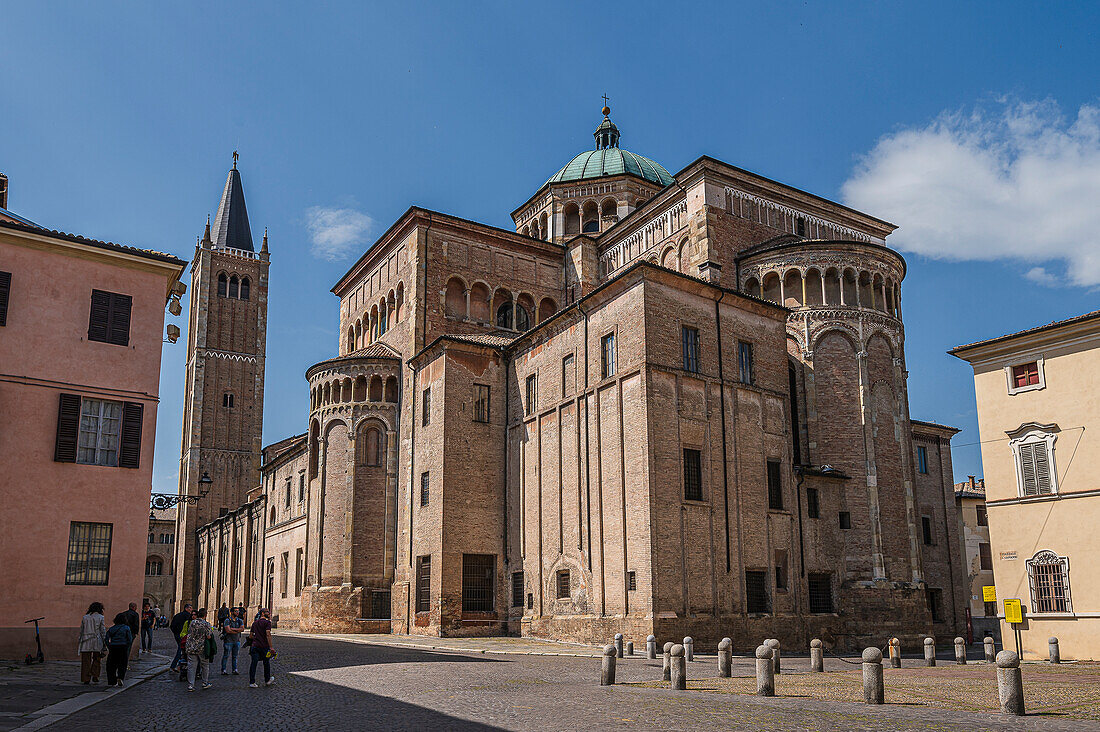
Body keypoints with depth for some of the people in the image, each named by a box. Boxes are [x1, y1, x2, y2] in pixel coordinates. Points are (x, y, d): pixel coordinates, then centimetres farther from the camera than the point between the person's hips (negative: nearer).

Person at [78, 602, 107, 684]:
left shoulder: (85, 617, 10)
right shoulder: (100, 617, 0)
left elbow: (81, 631, 12)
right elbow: (102, 631, -2)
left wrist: (79, 642, 19)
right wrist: (104, 641, 4)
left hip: (86, 642, 2)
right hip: (97, 641, -2)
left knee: (86, 661, 5)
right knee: (96, 660, 12)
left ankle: (86, 680, 3)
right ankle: (95, 677, 4)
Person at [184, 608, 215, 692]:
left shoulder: (192, 622, 1)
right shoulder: (206, 625, -11)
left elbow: (189, 632, 9)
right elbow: (209, 637, -14)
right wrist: (211, 631, 4)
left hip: (191, 648, 3)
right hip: (202, 648, -2)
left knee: (191, 666, 3)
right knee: (205, 665, 15)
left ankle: (190, 685, 0)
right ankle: (205, 683, 22)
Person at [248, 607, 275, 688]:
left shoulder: (255, 623, 14)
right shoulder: (267, 622, -7)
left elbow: (250, 635, 19)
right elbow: (268, 634, -18)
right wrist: (271, 647, -20)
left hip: (255, 646, 5)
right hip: (264, 646, -5)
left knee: (254, 664, 3)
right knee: (266, 663, 12)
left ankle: (252, 682, 0)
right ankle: (267, 680, 25)